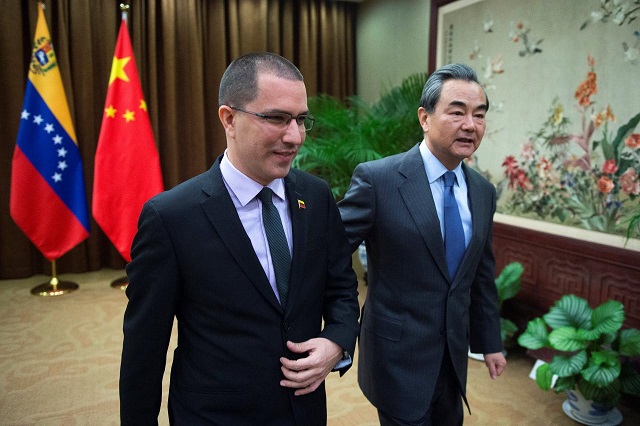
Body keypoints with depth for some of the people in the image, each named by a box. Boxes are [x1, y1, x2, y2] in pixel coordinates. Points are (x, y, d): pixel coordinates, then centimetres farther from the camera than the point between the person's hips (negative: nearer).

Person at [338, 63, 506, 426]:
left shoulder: (482, 192, 2)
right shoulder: (378, 179, -18)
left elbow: (482, 276, 10)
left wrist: (490, 342, 16)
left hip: (454, 355, 6)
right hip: (399, 355, -6)